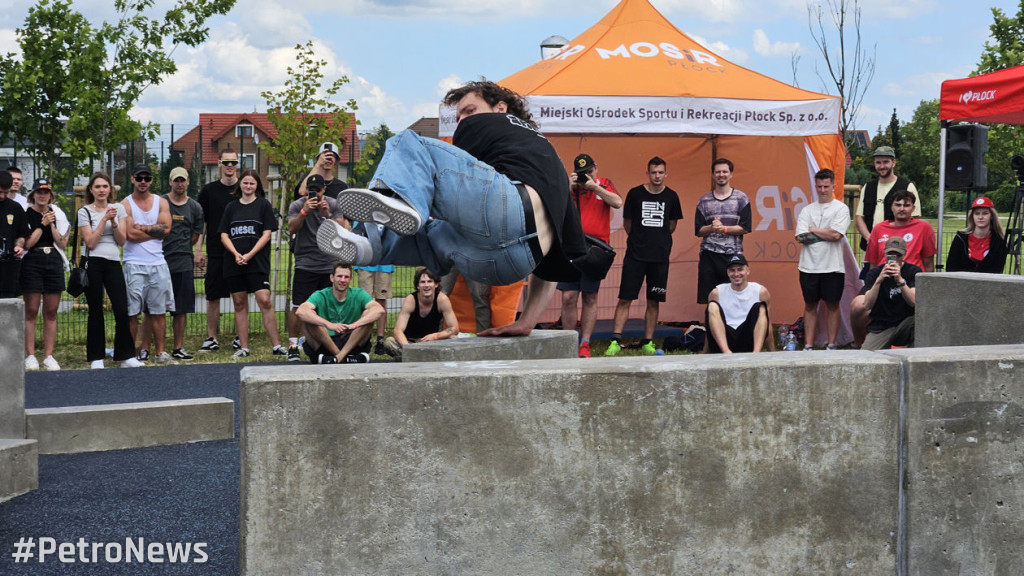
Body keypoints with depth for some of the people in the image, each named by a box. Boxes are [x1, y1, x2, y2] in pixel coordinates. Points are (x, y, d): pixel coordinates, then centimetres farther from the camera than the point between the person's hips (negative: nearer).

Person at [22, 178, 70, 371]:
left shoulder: (58, 214, 11)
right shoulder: (26, 214, -1)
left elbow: (62, 243, 5)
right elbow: (27, 243, -9)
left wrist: (52, 225, -5)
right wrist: (43, 224, -10)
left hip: (54, 263, 4)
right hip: (32, 263, -4)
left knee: (51, 312, 4)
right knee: (31, 311, -3)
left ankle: (49, 356, 8)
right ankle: (30, 356, -1)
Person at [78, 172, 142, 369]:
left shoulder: (118, 208, 10)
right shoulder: (84, 212, 2)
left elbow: (122, 240, 6)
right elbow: (91, 242, -7)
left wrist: (113, 221, -9)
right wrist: (104, 219, -10)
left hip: (113, 263, 2)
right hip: (93, 264, -2)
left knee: (122, 310, -5)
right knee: (96, 311, 2)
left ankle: (126, 356, 3)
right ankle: (96, 358, 9)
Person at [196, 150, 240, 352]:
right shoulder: (209, 190, 6)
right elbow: (201, 222, 9)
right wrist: (198, 249, 2)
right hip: (215, 252, 0)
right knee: (213, 296, 2)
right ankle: (211, 338, 9)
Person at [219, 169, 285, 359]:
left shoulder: (264, 205, 4)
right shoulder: (231, 207, 13)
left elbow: (267, 234, -2)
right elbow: (224, 235, 9)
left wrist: (249, 255, -11)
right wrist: (236, 254, -8)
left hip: (257, 263, -4)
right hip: (234, 263, 4)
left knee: (265, 301, -13)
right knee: (239, 304, 5)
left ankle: (276, 346, -10)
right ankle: (243, 348, 11)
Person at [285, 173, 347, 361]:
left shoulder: (333, 204, 7)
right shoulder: (297, 205, 2)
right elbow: (291, 229, -11)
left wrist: (327, 214, -17)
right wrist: (304, 211, -23)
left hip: (330, 264, 2)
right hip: (305, 265, -2)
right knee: (298, 307, -5)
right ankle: (293, 346, 2)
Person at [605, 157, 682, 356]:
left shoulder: (671, 196, 5)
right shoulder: (635, 194, 0)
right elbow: (627, 223, 10)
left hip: (660, 256, 2)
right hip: (635, 255, -2)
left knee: (654, 301, 6)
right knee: (625, 299, -5)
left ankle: (648, 342, 14)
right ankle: (615, 341, -5)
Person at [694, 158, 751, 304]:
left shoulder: (741, 199, 6)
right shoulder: (704, 201, 12)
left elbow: (745, 228, -2)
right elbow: (698, 231, 8)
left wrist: (723, 229, -14)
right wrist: (711, 228, -13)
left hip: (733, 254, -2)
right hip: (708, 254, 2)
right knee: (710, 300, -1)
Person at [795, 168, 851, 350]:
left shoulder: (841, 208, 2)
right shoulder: (807, 210, 12)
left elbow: (836, 234, -13)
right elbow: (801, 237, 0)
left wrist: (813, 230, -3)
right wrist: (825, 234, -8)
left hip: (833, 266, -3)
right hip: (809, 266, 3)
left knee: (832, 305, 4)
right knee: (810, 305, 6)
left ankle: (831, 345, 10)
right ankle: (808, 345, 9)